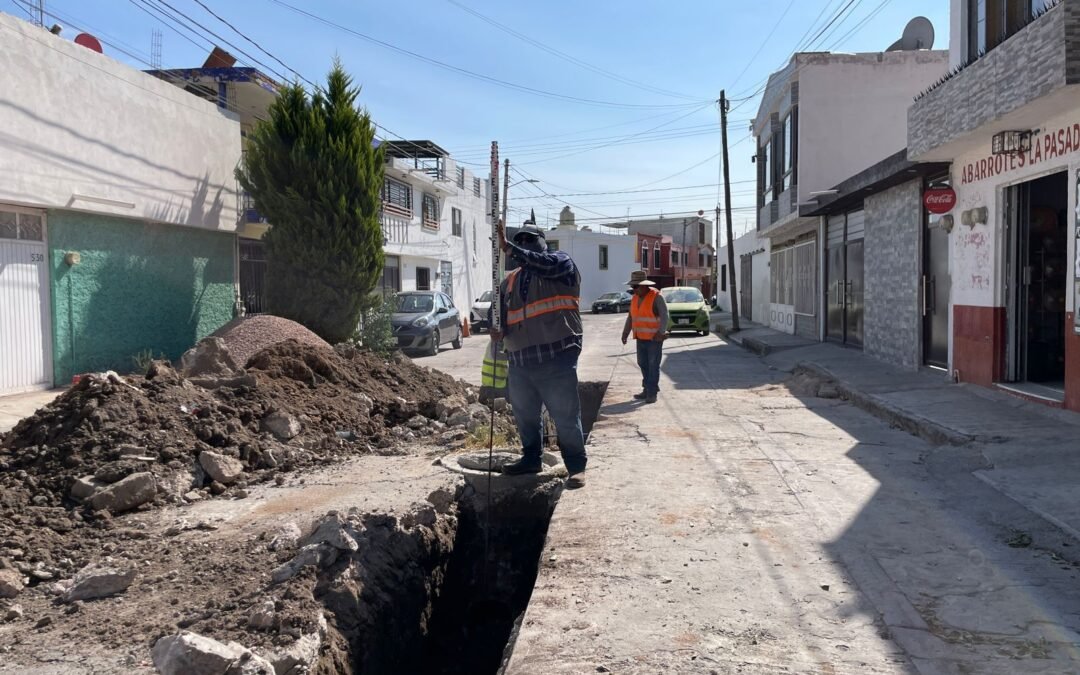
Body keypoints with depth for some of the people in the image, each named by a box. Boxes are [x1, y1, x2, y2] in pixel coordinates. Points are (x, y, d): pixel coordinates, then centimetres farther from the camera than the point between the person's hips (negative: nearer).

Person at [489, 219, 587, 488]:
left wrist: (509, 249, -25)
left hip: (556, 357, -7)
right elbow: (504, 316, 23)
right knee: (525, 415, 18)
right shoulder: (509, 281, 20)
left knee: (566, 416, -3)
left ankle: (577, 466, 8)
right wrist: (500, 332, 0)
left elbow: (545, 264, -22)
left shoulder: (560, 262, 3)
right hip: (519, 361, 7)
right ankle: (531, 459, 35)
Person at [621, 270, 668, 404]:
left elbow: (664, 316, -17)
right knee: (643, 364, 11)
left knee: (653, 366, -2)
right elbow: (630, 317, 17)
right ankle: (647, 390, 21)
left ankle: (652, 393, 3)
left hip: (654, 338, -7)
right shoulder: (635, 298, 10)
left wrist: (661, 332, -28)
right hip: (641, 338, 7)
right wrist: (625, 333, 12)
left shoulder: (656, 297, -12)